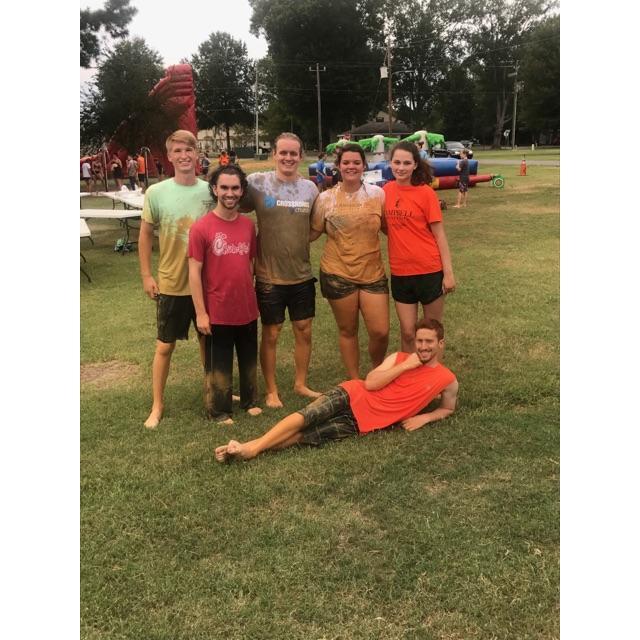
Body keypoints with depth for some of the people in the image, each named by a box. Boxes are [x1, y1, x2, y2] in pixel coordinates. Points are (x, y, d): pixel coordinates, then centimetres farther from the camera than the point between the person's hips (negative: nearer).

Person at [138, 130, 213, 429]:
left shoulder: (211, 191, -4)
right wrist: (146, 275, 0)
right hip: (171, 284, -1)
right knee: (165, 345, 8)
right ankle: (157, 405, 23)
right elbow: (145, 235, 2)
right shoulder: (156, 193, -8)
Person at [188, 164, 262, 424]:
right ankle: (219, 410, 28)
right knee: (219, 364, 11)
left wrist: (251, 297, 11)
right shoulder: (201, 227, -13)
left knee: (249, 359, 19)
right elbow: (194, 272, -12)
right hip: (217, 312, -4)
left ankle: (250, 400, 38)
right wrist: (200, 313, -13)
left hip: (247, 309, 5)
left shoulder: (248, 225, 1)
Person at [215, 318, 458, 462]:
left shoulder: (447, 380, 4)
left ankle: (250, 448, -20)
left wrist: (424, 417, 0)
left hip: (364, 423, -1)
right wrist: (404, 366, -8)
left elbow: (448, 408, 20)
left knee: (304, 436, -19)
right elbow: (370, 383, -2)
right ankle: (250, 447, -24)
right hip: (353, 397, 1)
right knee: (306, 417, -25)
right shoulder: (399, 358, 8)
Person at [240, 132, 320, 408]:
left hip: (302, 274, 4)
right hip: (269, 276, -3)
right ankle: (271, 391, 23)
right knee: (271, 334, 7)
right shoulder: (257, 183, -8)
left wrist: (302, 241, 0)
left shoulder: (310, 188, 4)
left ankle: (301, 383, 31)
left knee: (304, 330, 12)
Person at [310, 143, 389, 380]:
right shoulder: (326, 198, -2)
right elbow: (312, 233, 5)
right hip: (338, 274, -1)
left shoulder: (377, 194, 0)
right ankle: (355, 382, 29)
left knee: (380, 332, 0)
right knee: (348, 331, 11)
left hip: (372, 273, 1)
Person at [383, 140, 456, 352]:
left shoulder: (425, 192, -9)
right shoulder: (387, 190, 2)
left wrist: (448, 273, -9)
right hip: (400, 273, 3)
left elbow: (439, 235, -7)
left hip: (430, 271, -3)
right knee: (408, 333, 9)